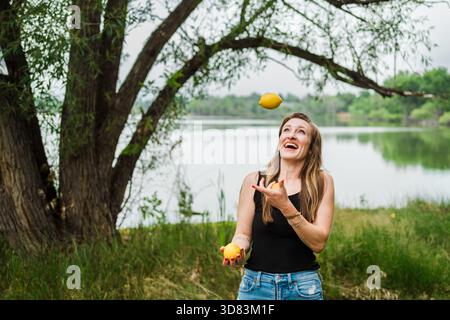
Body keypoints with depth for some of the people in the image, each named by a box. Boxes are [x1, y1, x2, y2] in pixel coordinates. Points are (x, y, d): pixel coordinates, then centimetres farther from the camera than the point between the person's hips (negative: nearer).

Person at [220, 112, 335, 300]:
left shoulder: (322, 182, -4)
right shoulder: (254, 181, -1)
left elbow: (319, 243, -11)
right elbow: (243, 234, 2)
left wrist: (286, 206, -23)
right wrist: (237, 250, -20)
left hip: (303, 287, -1)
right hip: (255, 285, 1)